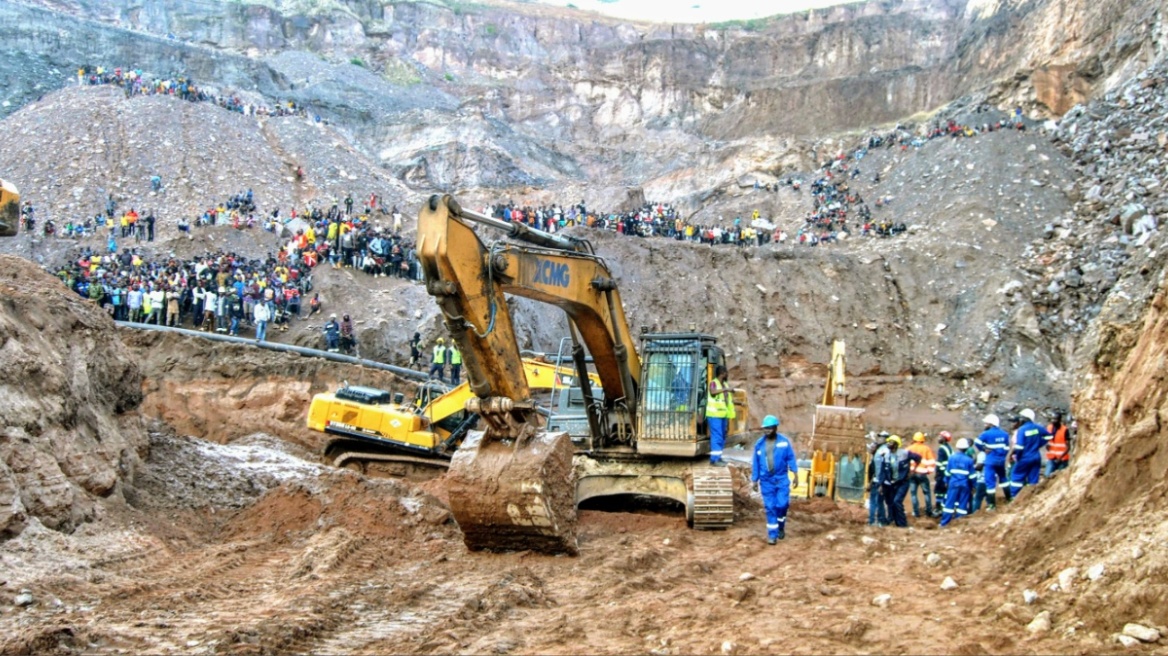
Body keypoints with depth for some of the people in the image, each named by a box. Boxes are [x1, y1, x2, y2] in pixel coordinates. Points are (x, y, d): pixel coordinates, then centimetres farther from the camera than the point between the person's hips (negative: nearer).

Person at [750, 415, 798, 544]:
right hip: (766, 481, 1)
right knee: (770, 507, 1)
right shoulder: (759, 444, 1)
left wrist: (795, 473, -9)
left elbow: (791, 458, -1)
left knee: (782, 504, -4)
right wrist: (754, 480, 7)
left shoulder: (784, 441, -4)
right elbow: (756, 463, 7)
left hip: (782, 479, -1)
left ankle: (781, 527, 24)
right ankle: (772, 535, 7)